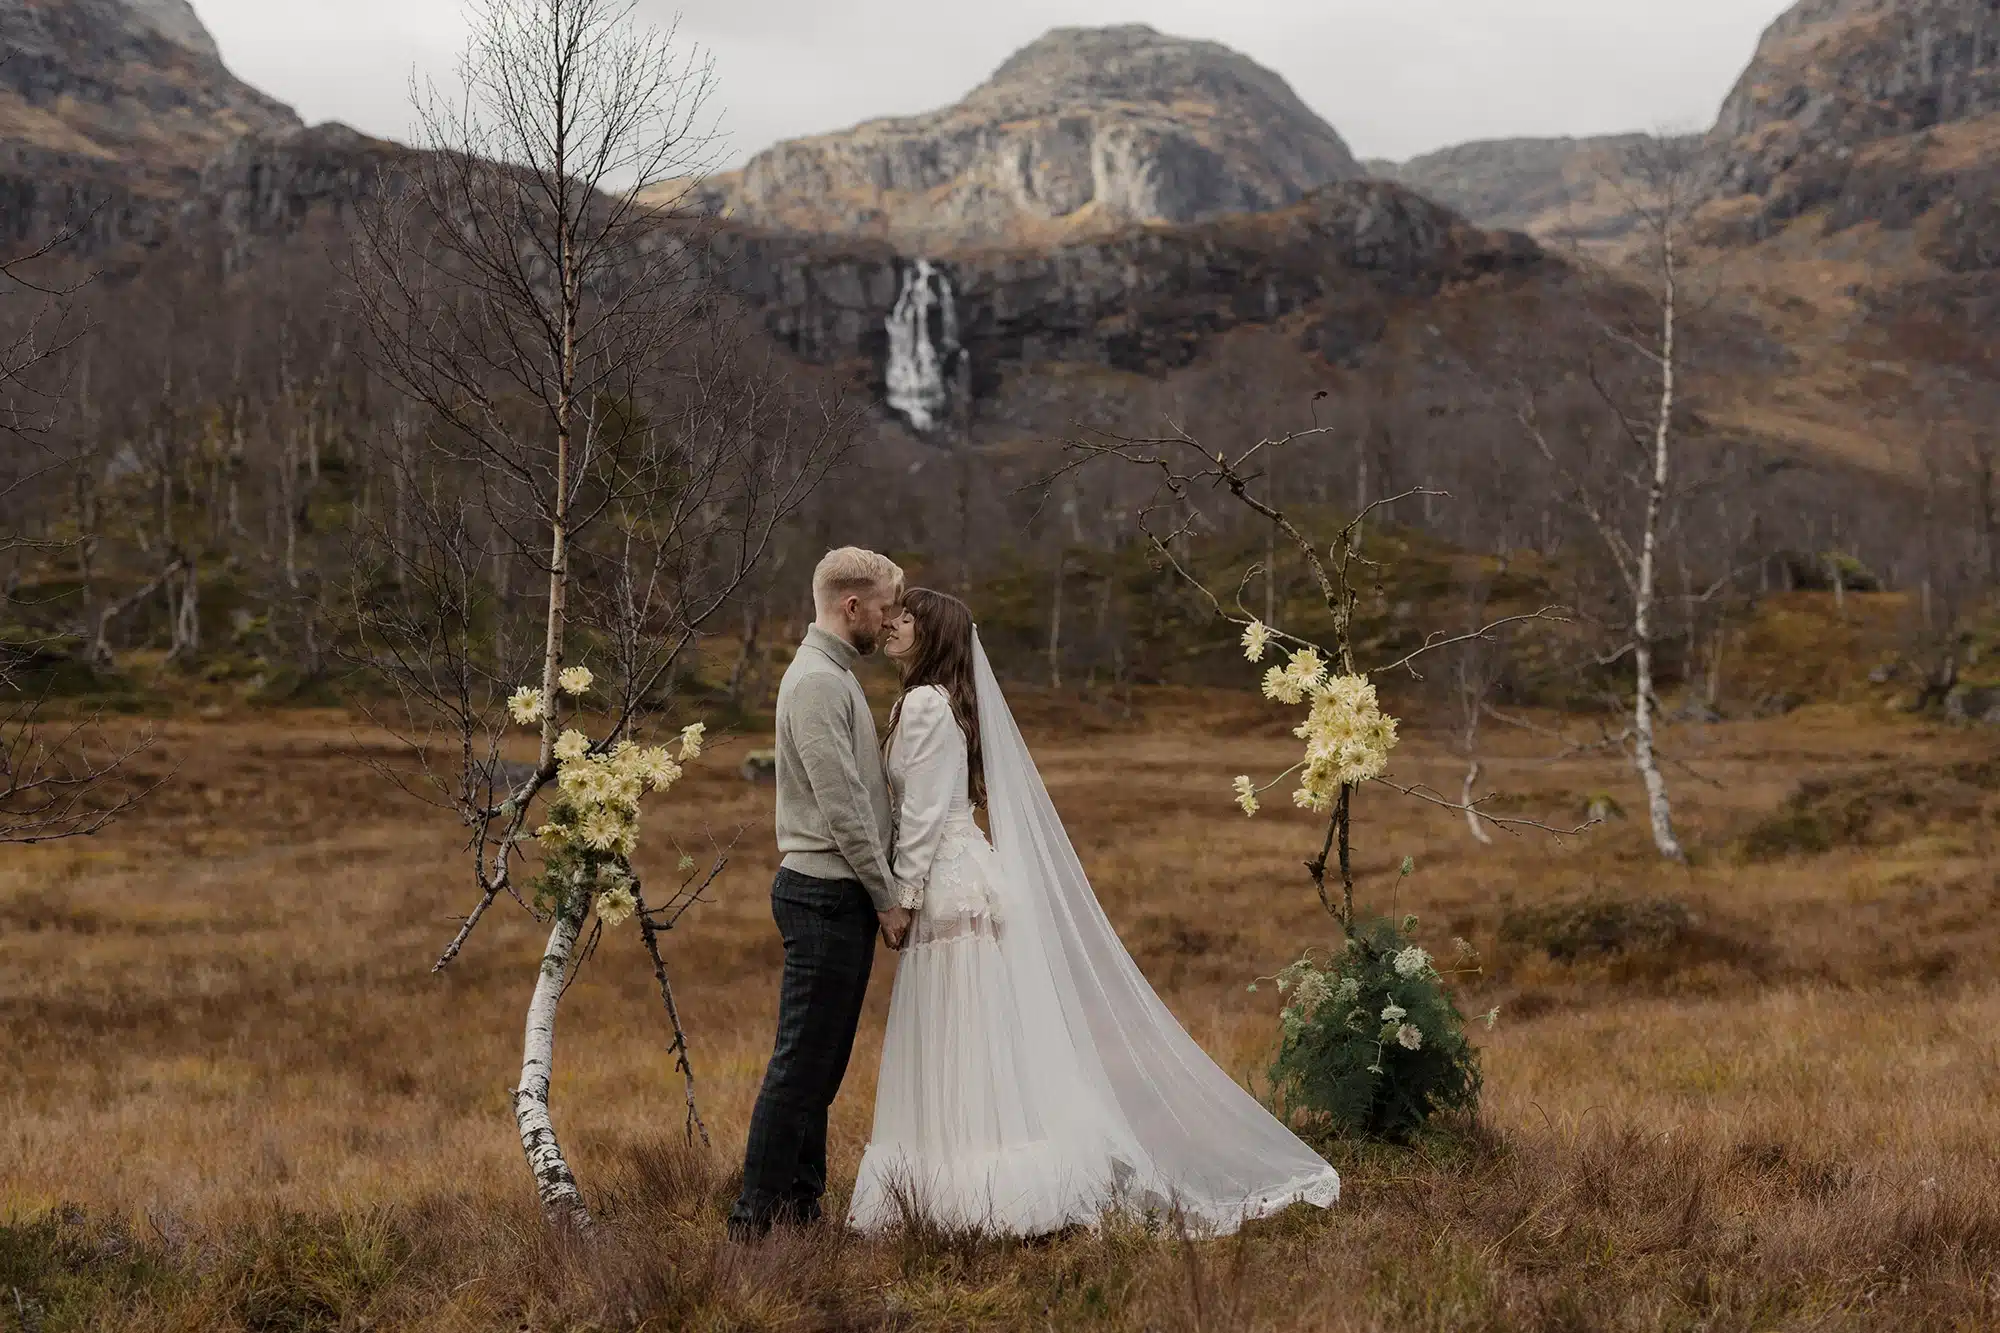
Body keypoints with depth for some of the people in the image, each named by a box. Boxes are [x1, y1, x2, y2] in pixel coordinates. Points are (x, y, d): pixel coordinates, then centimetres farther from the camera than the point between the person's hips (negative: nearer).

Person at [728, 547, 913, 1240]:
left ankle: (802, 1201, 19)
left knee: (823, 1062, 13)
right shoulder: (817, 680, -15)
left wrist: (883, 891, 18)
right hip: (825, 894, -10)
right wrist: (887, 897, -14)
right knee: (802, 1060, -8)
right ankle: (758, 1213, -4)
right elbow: (840, 806, -20)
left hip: (843, 896, 10)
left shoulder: (836, 676, 18)